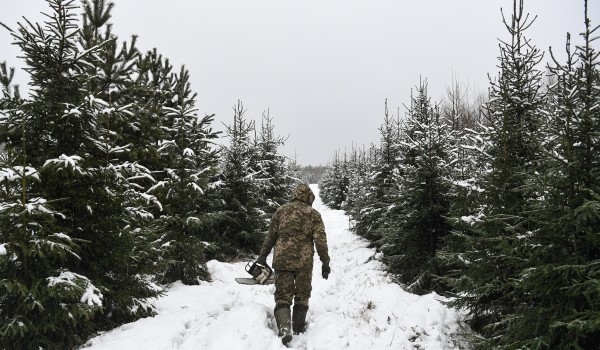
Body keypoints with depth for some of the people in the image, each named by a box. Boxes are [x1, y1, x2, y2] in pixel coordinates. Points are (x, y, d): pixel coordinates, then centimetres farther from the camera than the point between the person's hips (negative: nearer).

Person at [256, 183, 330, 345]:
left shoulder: (281, 210, 7)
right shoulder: (314, 214, 2)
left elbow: (271, 236, 9)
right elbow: (321, 240, -4)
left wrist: (262, 256, 17)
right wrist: (325, 262, 2)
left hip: (282, 259, 1)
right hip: (304, 261, 0)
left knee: (283, 296, 5)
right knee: (302, 295, 17)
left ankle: (284, 327, -16)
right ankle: (299, 328, 27)